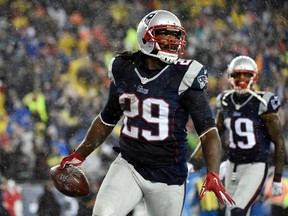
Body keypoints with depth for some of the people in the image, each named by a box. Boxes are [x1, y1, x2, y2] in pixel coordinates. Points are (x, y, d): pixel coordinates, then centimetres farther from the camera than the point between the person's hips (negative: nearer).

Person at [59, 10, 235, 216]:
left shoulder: (183, 77, -12)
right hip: (129, 165, 3)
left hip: (167, 173, -3)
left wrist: (213, 175, -30)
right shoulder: (124, 70, 1)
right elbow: (107, 118, 18)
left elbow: (208, 130, -16)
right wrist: (79, 155, 22)